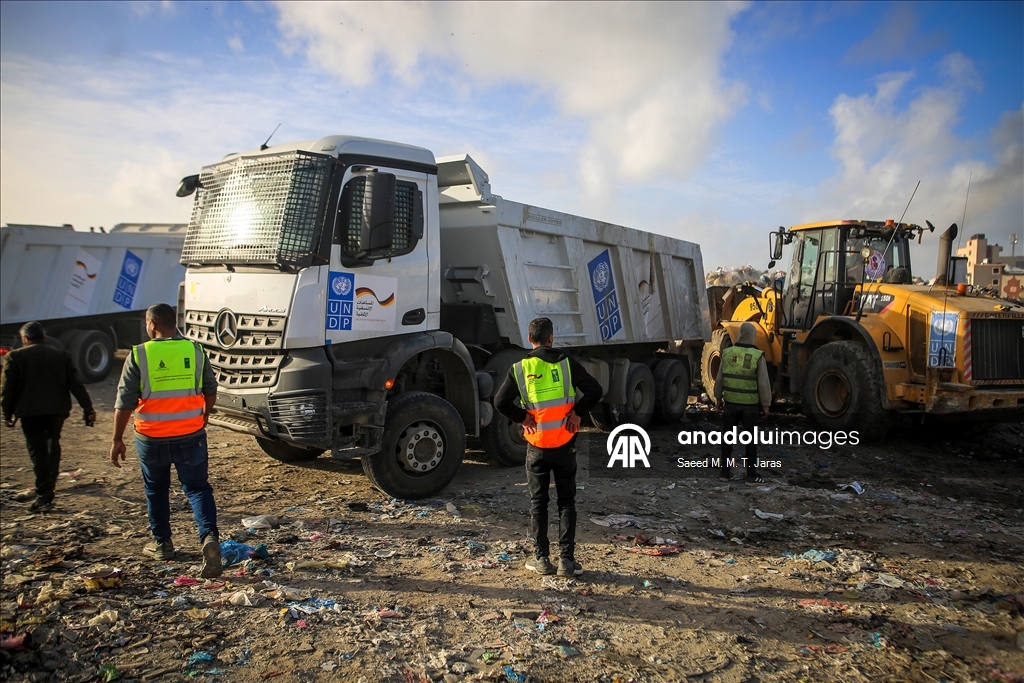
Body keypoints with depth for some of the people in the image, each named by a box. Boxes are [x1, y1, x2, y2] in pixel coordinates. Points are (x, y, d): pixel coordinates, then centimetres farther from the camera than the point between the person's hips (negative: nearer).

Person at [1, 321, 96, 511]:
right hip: (57, 409, 4)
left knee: (38, 450, -2)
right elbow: (76, 384, 3)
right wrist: (87, 408, 2)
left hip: (30, 412, -4)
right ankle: (47, 487, 30)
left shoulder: (15, 356, -1)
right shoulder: (61, 355, 8)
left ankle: (44, 495, -5)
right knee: (52, 445, 20)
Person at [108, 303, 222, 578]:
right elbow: (210, 391, 9)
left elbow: (125, 401, -9)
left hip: (151, 438, -1)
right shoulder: (195, 350, 0)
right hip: (190, 436, 1)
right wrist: (204, 418, 25)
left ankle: (161, 543, 31)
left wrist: (117, 439, -2)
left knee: (156, 489, 20)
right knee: (197, 488, 7)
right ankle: (209, 536, -15)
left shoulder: (139, 355, -8)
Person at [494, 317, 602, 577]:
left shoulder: (519, 369, -3)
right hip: (565, 445, 0)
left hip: (537, 446, 0)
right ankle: (566, 560, 9)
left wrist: (522, 418, 0)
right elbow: (594, 390, -12)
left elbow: (501, 402, -10)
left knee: (538, 503, 12)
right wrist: (576, 412, -3)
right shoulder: (566, 363, -4)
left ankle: (541, 559, 16)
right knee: (566, 502, 9)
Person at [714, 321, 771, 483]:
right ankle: (751, 475, 11)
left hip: (731, 402, 3)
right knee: (750, 438, 5)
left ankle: (725, 471, 16)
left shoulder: (727, 353, -3)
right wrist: (765, 405, -1)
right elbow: (763, 384, -11)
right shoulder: (757, 356, -12)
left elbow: (719, 379, 3)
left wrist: (718, 398, 15)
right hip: (750, 404, -3)